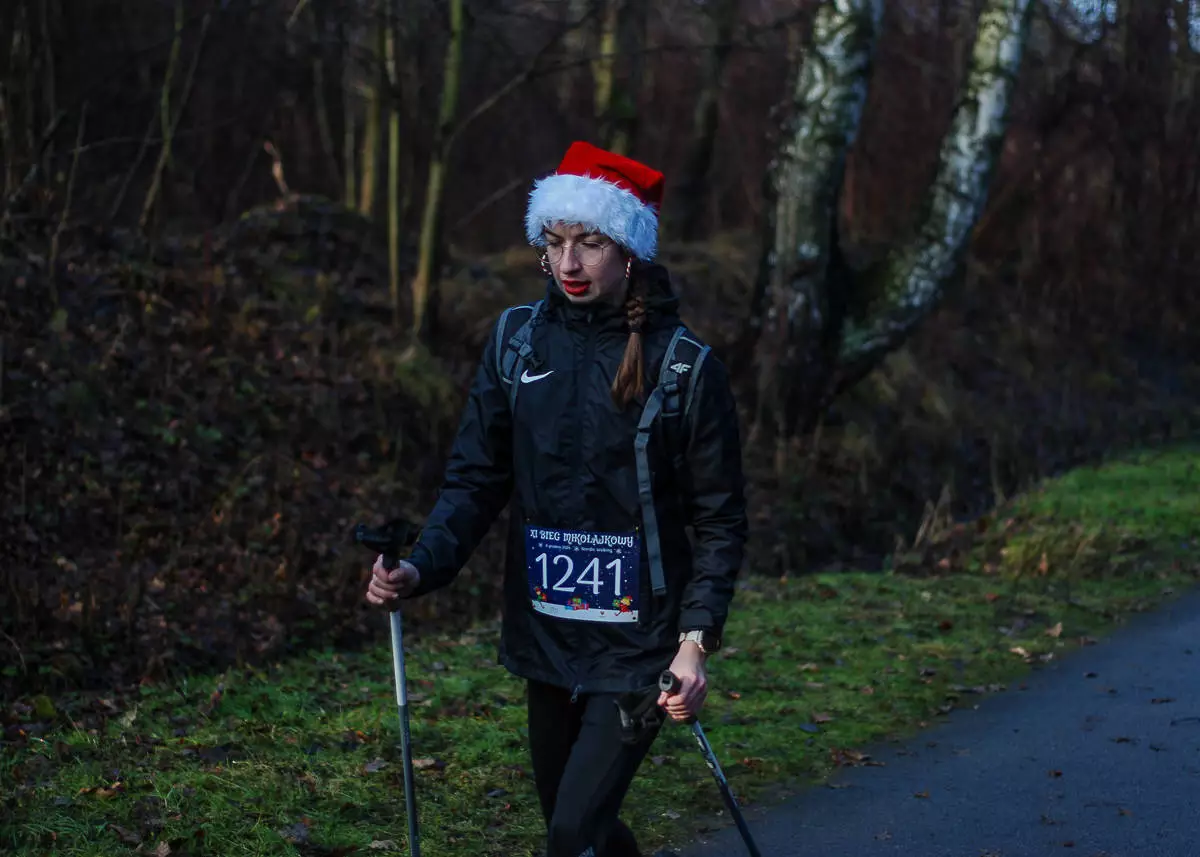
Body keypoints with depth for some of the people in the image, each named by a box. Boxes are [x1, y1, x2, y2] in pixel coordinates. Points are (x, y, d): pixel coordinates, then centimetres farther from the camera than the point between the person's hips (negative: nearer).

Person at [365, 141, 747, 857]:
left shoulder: (685, 366, -10)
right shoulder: (517, 341, 1)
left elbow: (720, 518, -6)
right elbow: (477, 477, 1)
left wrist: (699, 637, -16)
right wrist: (423, 568, -15)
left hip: (639, 645, -5)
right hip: (545, 637, 5)